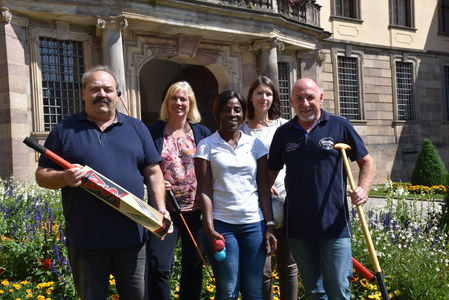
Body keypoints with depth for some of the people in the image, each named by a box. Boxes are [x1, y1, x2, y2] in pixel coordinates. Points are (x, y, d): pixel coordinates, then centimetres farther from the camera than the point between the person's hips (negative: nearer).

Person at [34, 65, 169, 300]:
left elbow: (153, 173, 10)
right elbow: (42, 175, 5)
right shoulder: (64, 130, 4)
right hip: (85, 239, -1)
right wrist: (64, 177, -16)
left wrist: (160, 208, -3)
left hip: (132, 236, 2)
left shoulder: (137, 128, 10)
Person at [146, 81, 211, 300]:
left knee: (193, 266, 14)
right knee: (159, 267, -9)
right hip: (165, 210, -2)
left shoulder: (202, 133, 5)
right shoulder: (153, 131, 1)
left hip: (196, 211, 2)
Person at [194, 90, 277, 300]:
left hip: (254, 224, 2)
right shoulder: (206, 146, 2)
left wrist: (270, 226, 0)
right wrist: (209, 229, -10)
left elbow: (264, 188, 7)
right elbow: (205, 191, -3)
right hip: (221, 225, -2)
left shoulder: (255, 144, 8)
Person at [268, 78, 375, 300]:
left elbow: (366, 162, 5)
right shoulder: (283, 133, 8)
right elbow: (272, 171, 17)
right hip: (298, 226, 3)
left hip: (334, 225, -3)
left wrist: (363, 189, -12)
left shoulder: (339, 126, 1)